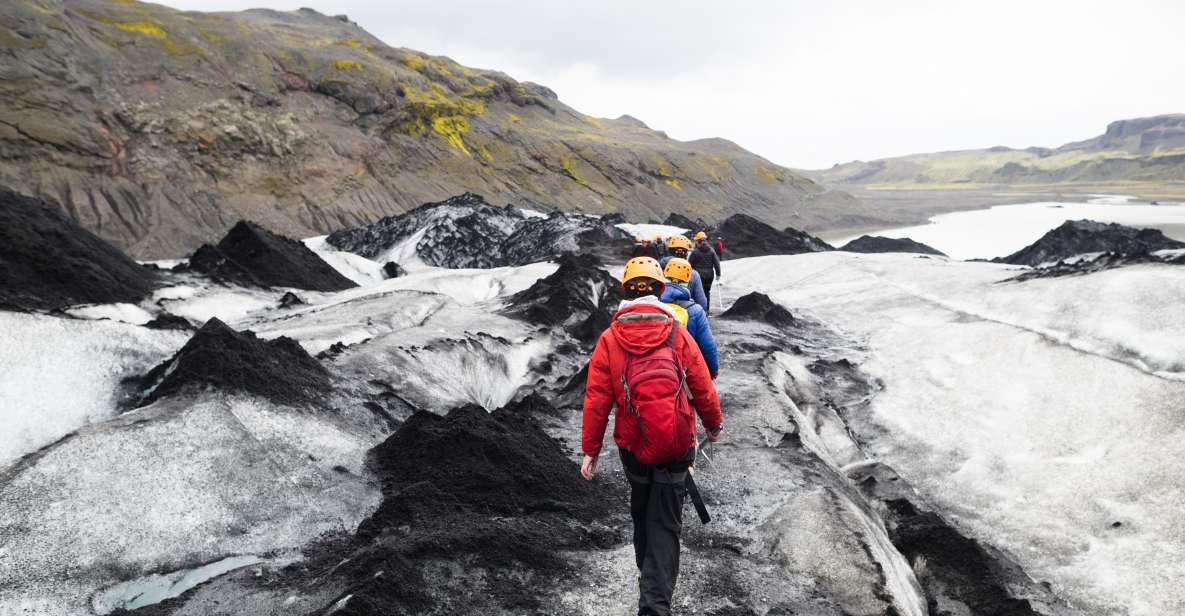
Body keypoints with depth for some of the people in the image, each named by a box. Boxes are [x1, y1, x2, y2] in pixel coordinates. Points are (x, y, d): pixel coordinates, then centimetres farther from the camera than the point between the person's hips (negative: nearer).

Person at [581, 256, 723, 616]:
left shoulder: (609, 339, -6)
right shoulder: (677, 333, -6)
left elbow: (596, 400, -6)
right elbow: (702, 388, -1)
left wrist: (590, 450, 3)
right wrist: (714, 425, 17)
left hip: (632, 445, 2)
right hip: (676, 445, -1)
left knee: (642, 512, 25)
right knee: (666, 524, 6)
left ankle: (648, 575, 44)